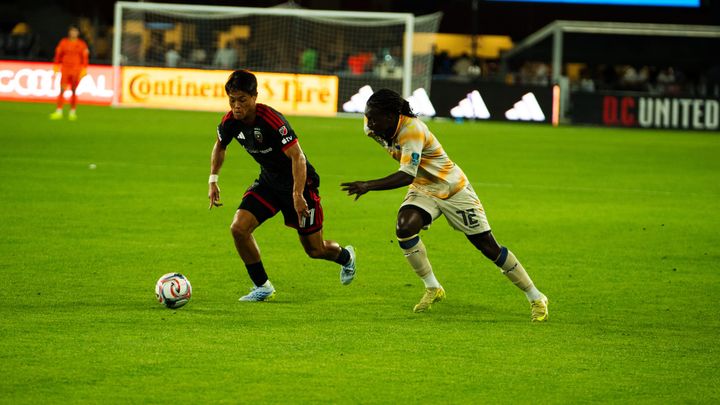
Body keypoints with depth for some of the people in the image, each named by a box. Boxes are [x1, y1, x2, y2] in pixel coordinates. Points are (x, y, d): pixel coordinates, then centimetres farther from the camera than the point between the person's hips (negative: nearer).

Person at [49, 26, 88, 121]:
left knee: (74, 91, 1)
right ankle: (59, 111, -10)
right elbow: (58, 54, 11)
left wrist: (84, 69, 0)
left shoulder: (82, 44, 5)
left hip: (76, 70, 0)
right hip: (65, 69, 0)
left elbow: (85, 58, 7)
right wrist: (56, 66, 6)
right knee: (62, 90, -8)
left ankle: (72, 112, 8)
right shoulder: (63, 42, 7)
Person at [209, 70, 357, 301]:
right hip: (268, 181, 6)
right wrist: (213, 180, 5)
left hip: (298, 181, -6)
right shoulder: (230, 122, -11)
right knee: (238, 228, -15)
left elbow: (298, 157, -30)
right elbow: (220, 146, 12)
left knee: (315, 250, 4)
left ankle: (345, 257, 41)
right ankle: (262, 288, 1)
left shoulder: (272, 121, -31)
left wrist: (298, 195, -37)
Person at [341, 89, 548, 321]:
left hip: (453, 189, -6)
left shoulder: (412, 130, -35)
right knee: (404, 229, -25)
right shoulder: (373, 128, -12)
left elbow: (407, 176, -44)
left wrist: (368, 186, -52)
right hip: (423, 190, 6)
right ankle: (432, 289, -7)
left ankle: (535, 298, 13)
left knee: (489, 248, -2)